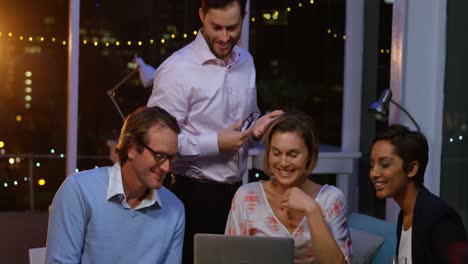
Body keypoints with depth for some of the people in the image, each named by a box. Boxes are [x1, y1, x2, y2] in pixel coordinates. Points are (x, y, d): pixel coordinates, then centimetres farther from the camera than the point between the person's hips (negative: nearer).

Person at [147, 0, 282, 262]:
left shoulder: (246, 62, 8)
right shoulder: (177, 69, -15)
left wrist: (261, 126, -2)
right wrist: (216, 143, -20)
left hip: (236, 192, 6)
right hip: (195, 196, -6)